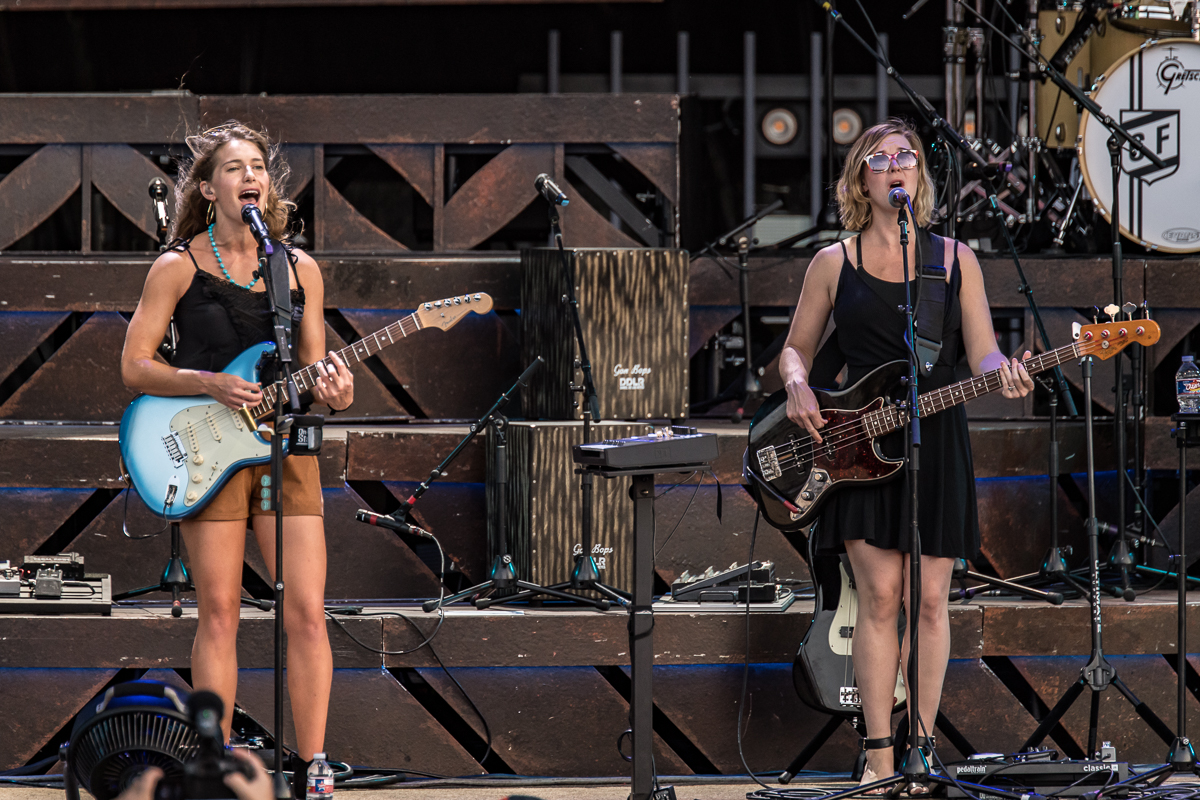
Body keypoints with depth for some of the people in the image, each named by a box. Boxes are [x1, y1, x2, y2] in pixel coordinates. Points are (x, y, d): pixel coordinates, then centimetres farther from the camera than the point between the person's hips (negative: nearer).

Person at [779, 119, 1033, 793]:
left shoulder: (956, 258, 7)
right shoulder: (834, 263, 6)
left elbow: (981, 354, 4)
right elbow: (796, 349, 13)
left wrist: (1007, 377, -18)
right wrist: (799, 390, -8)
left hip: (936, 442, 1)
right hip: (862, 445, -1)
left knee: (929, 599, -1)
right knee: (879, 596, -7)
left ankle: (920, 750, 6)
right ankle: (880, 757, -4)